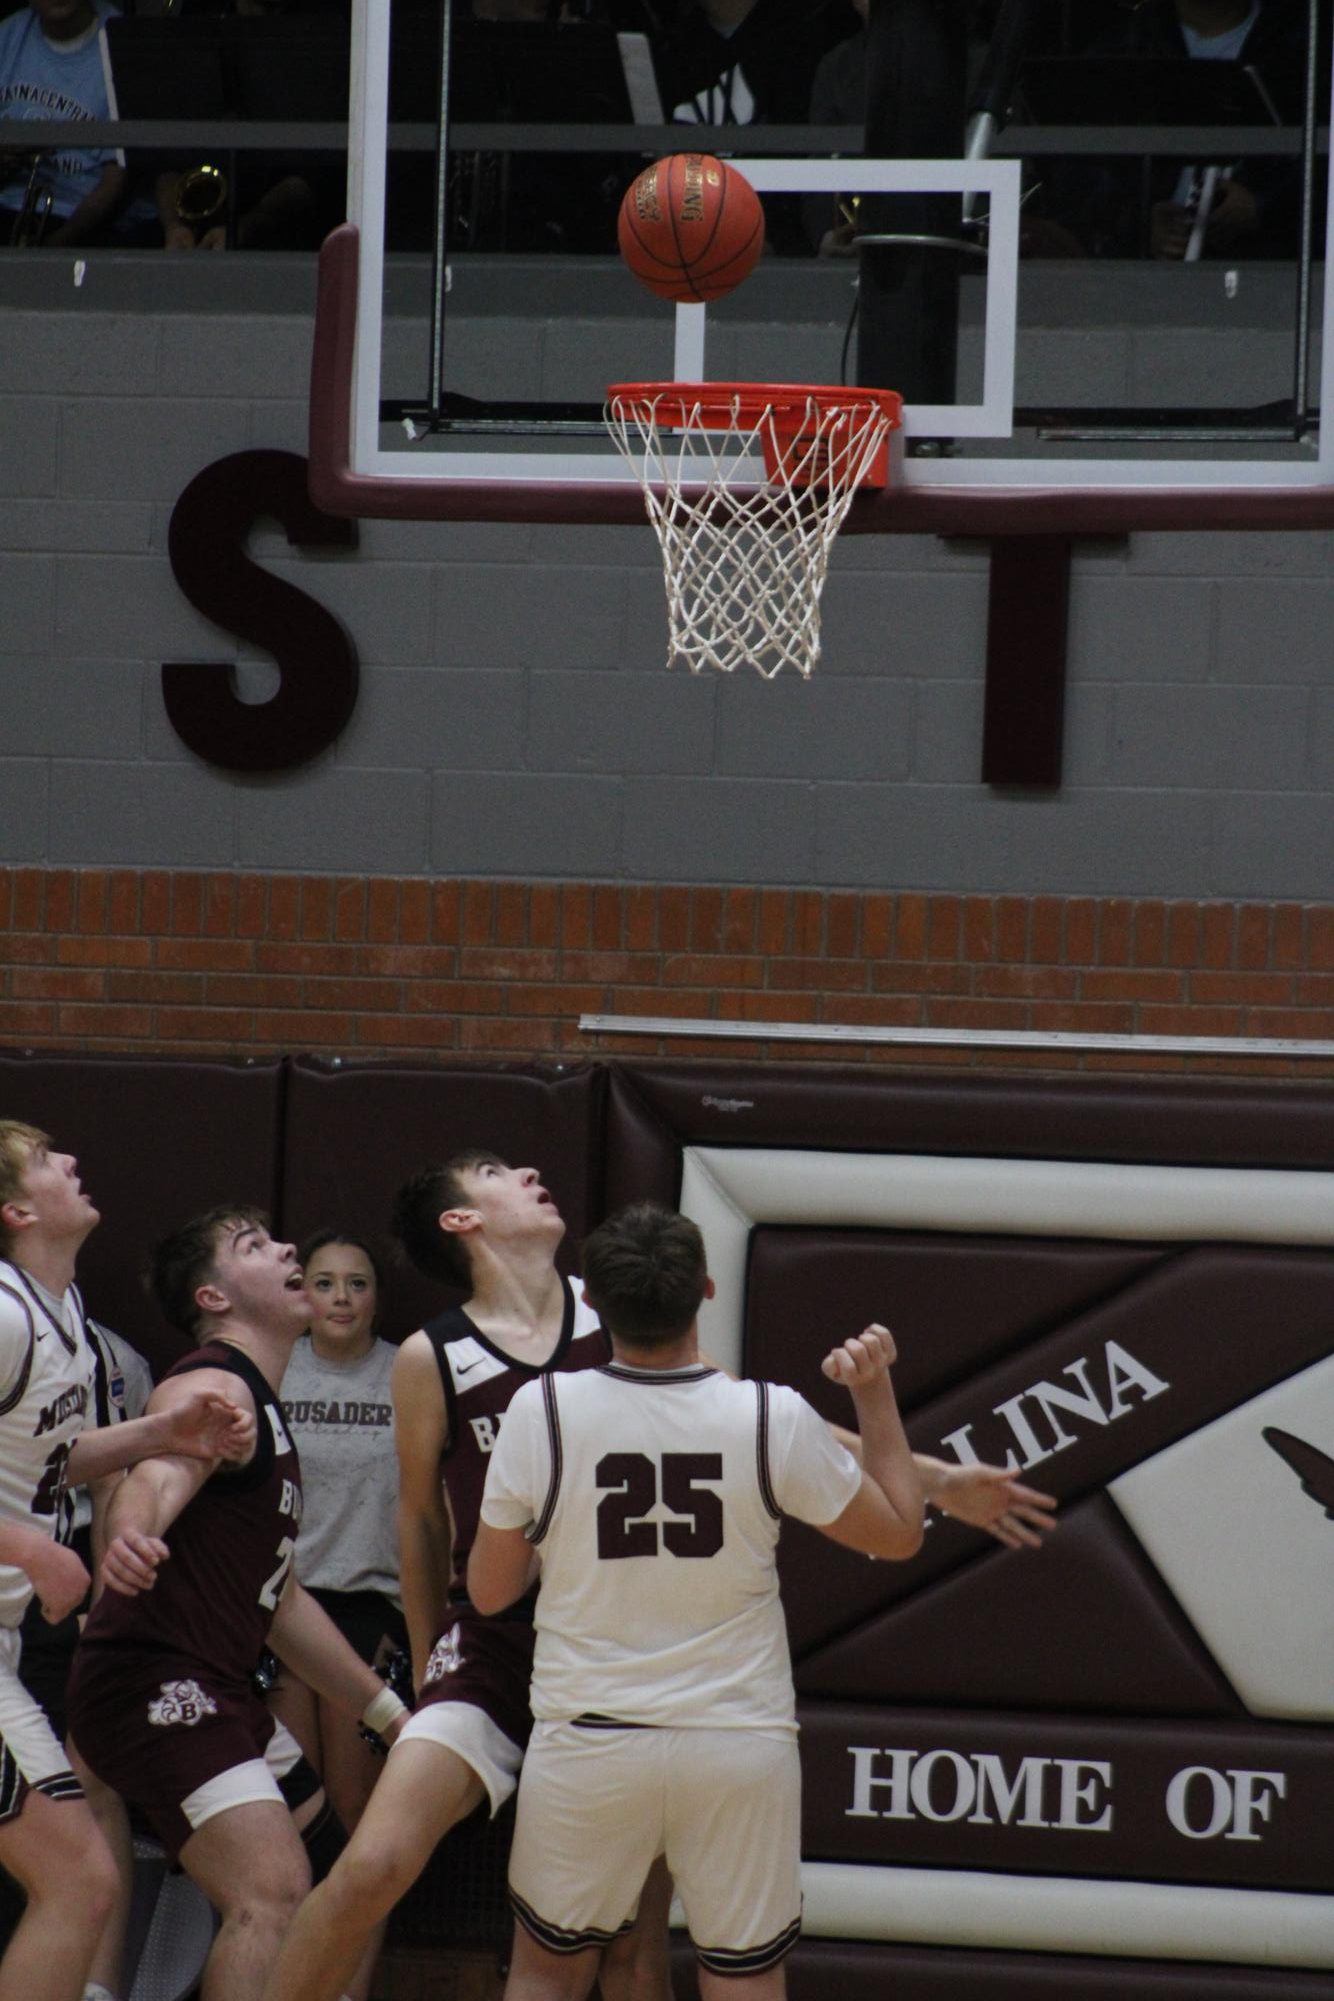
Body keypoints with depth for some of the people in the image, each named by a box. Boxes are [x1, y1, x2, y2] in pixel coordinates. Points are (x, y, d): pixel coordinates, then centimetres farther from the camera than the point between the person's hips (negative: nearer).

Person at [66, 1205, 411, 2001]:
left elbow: (280, 1599, 29)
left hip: (218, 1693, 11)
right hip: (155, 1687, -11)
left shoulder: (265, 1412, 21)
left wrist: (389, 1710, 31)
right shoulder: (213, 1389, -12)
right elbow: (158, 1476, -36)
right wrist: (130, 1536, -59)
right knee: (272, 1892, -25)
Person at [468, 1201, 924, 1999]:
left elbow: (490, 1590, 0)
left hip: (589, 1745, 0)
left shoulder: (543, 1411, -10)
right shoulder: (775, 1419, -10)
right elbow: (899, 1531, 5)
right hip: (741, 1746, 0)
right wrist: (875, 1393, 14)